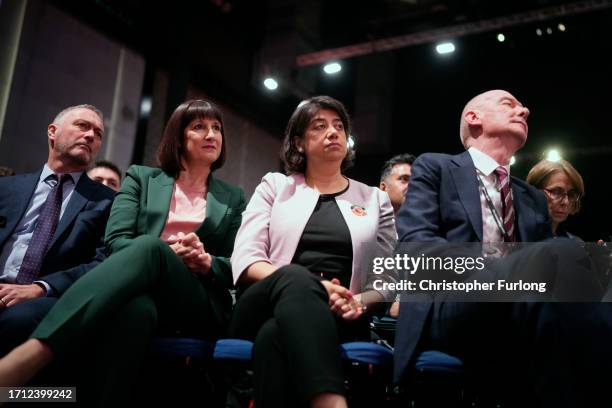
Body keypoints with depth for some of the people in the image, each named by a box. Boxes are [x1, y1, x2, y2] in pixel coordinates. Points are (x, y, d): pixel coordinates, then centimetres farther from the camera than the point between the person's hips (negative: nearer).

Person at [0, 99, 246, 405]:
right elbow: (116, 240, 4)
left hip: (199, 305, 0)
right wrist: (170, 252, -15)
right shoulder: (141, 178, 18)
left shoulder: (232, 198, 21)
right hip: (141, 289, 0)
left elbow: (236, 266, 15)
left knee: (150, 247, -38)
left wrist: (206, 261, -9)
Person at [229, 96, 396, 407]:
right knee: (296, 277, -39)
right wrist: (307, 286, -15)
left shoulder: (375, 199, 19)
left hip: (337, 320, 0)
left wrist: (359, 302, -10)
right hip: (267, 309, 0)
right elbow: (245, 259, 3)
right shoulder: (275, 186, 16)